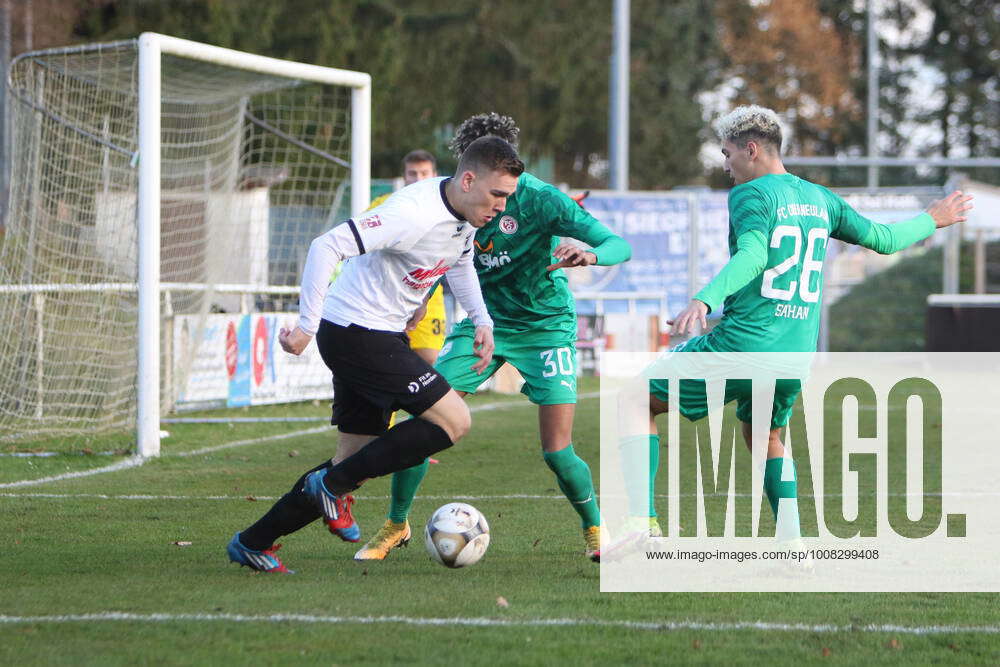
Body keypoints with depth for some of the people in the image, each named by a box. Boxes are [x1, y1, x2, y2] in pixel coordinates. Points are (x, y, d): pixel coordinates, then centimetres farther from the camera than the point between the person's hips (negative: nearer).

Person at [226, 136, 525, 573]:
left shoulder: (465, 213, 4)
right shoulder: (415, 213, -25)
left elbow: (460, 262, 26)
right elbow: (327, 246, -28)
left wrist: (482, 320, 13)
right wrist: (307, 325, -28)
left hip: (379, 335, 10)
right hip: (355, 331, -10)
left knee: (360, 461, 9)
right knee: (454, 420, -14)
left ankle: (252, 544, 17)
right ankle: (335, 485, -6)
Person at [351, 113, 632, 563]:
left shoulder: (538, 198, -21)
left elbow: (619, 245, -24)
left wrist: (590, 255, -46)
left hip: (545, 326, -3)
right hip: (486, 321, 4)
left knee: (557, 453, -12)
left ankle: (595, 528, 16)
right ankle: (396, 525, 11)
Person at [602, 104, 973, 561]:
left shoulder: (752, 194, -7)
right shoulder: (820, 199, 13)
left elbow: (753, 255, -25)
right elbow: (882, 239, 24)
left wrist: (704, 301, -40)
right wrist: (931, 220, 43)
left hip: (742, 344, -7)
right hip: (795, 354, 7)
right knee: (766, 439, 30)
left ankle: (641, 521, -7)